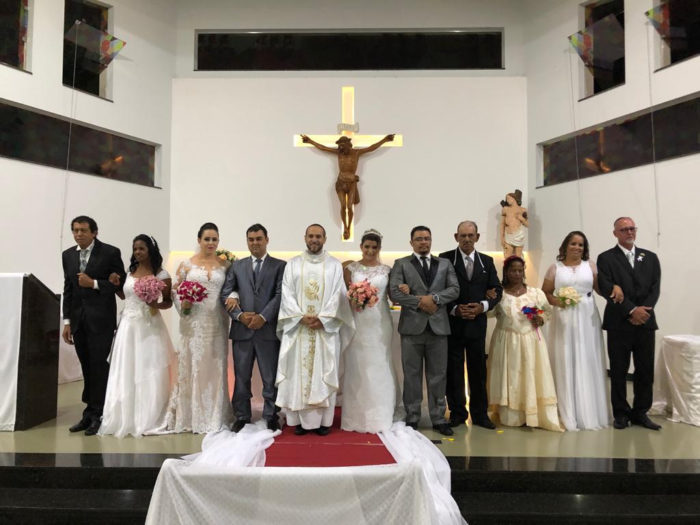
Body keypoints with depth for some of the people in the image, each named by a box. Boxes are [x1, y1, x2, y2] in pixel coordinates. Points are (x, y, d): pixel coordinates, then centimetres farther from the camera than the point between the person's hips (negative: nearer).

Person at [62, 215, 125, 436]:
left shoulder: (110, 252, -5)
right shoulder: (68, 255, 10)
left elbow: (121, 283, -5)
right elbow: (67, 289, 12)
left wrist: (94, 283, -16)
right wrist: (67, 321, 9)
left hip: (101, 319, -5)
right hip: (78, 319, 5)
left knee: (99, 367, -2)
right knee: (87, 368, 11)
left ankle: (97, 415, 9)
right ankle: (90, 414, 20)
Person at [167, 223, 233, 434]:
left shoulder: (225, 265, 6)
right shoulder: (187, 264, 4)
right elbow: (175, 290, 6)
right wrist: (183, 304, -12)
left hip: (216, 324, 1)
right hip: (193, 323, -1)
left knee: (215, 368, 6)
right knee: (191, 366, 4)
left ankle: (214, 416, 18)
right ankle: (190, 416, 18)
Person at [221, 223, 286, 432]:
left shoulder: (280, 265, 4)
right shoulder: (237, 265, 12)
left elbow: (280, 295, -5)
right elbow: (225, 294, 5)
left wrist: (263, 317, -15)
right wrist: (240, 315, -10)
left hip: (268, 329, -2)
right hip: (242, 329, 2)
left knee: (270, 377, 6)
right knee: (241, 377, 10)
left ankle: (271, 416, 20)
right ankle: (242, 416, 23)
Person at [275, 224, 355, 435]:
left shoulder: (334, 265, 6)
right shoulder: (292, 264, 8)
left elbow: (338, 295, -2)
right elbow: (287, 295, 1)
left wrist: (322, 319, -12)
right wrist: (301, 317, -12)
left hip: (325, 327, -1)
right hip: (298, 327, 1)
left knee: (324, 373, 2)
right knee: (299, 372, 3)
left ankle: (323, 420, 10)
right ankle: (301, 419, 12)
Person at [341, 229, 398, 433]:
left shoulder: (386, 270, 7)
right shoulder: (351, 268, 4)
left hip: (380, 323, 1)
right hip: (357, 323, 0)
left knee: (379, 367, 4)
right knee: (357, 368, 4)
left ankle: (379, 417, 16)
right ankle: (356, 417, 17)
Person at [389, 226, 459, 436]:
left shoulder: (445, 264, 12)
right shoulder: (401, 264, 4)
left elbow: (455, 290, 1)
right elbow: (395, 292, -8)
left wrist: (434, 298, -14)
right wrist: (421, 303, -14)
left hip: (438, 327, 2)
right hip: (412, 327, -2)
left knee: (438, 376, 8)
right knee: (412, 375, 7)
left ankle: (439, 419, 20)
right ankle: (412, 418, 19)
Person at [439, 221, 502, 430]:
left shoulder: (487, 261, 9)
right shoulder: (445, 259, -3)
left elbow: (497, 289, 7)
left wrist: (483, 306, -10)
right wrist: (454, 309, -17)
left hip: (477, 323, 3)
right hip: (452, 323, -2)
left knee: (478, 369, 10)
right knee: (453, 370, 6)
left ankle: (480, 413, 23)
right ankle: (457, 412, 20)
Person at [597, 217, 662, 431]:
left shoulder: (650, 257, 12)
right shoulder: (606, 258, 0)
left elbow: (655, 288, 4)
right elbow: (607, 289, -9)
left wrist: (644, 310, -11)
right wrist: (632, 310, -16)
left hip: (645, 322, 3)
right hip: (619, 324, -3)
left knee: (646, 370, 7)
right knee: (619, 371, 4)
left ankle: (640, 412, 20)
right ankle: (621, 413, 16)